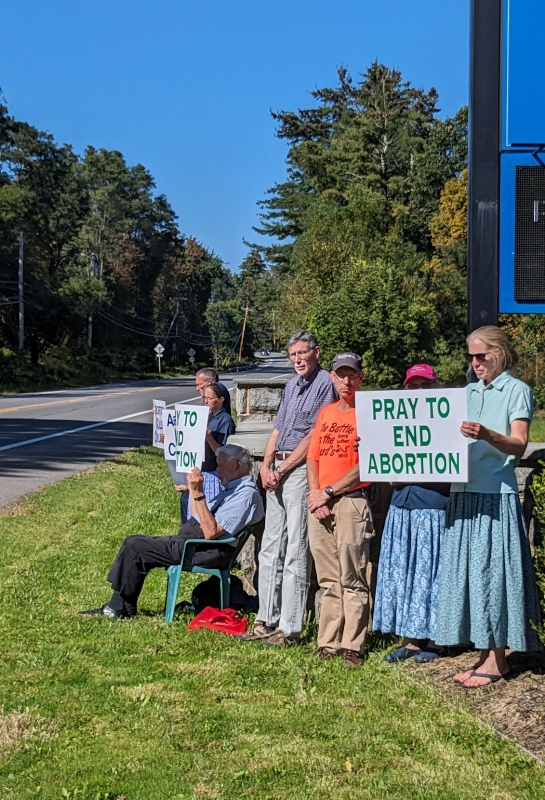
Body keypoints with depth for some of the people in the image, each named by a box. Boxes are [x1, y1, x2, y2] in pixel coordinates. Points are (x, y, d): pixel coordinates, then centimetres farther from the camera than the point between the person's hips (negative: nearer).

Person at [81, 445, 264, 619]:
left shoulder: (246, 494, -16)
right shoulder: (234, 488, 16)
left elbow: (211, 532, -25)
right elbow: (198, 518, 24)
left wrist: (198, 493, -25)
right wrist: (193, 488, 19)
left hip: (204, 551, -11)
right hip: (190, 541, 11)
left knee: (134, 545, -7)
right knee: (134, 544, 8)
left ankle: (120, 608, 6)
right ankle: (117, 606, 9)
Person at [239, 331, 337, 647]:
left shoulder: (325, 384, -8)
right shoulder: (292, 385, 19)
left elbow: (314, 437, -13)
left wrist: (281, 469, -12)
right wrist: (266, 467, 5)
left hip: (302, 469, -9)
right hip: (278, 471, 9)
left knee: (295, 551, -6)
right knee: (270, 547, 10)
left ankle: (289, 627, -2)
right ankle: (267, 621, 17)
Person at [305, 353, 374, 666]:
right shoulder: (326, 413, 17)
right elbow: (313, 457, 16)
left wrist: (329, 492, -9)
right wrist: (315, 493, 0)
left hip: (351, 502, -6)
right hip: (320, 503, 6)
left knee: (352, 580, -3)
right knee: (329, 580, 10)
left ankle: (353, 645, 1)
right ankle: (328, 642, 15)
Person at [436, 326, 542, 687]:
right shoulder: (470, 392, 18)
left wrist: (487, 434, -32)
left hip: (497, 497, -7)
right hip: (464, 494, 7)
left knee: (492, 571, -5)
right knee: (468, 573, 7)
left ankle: (497, 660, 2)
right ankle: (485, 654, 14)